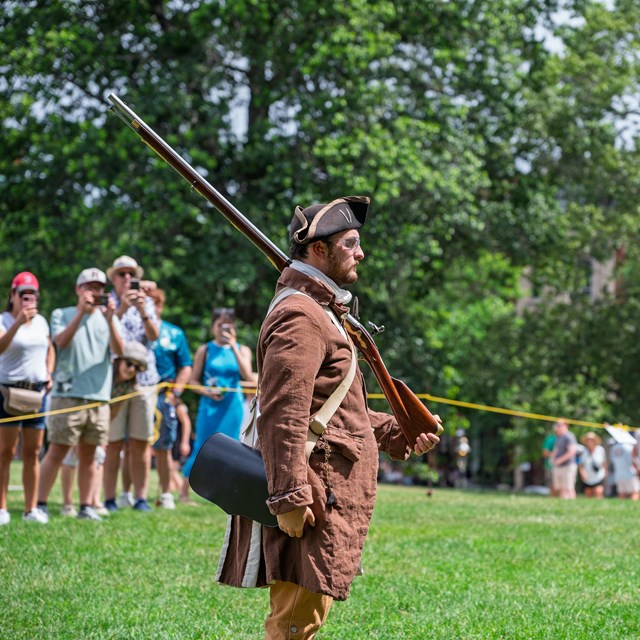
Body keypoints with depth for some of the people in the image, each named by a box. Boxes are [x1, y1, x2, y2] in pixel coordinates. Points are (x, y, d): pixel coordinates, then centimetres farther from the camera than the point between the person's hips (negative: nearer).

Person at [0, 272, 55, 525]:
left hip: (37, 391, 5)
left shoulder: (40, 321, 11)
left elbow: (50, 349, 24)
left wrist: (49, 373, 7)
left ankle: (31, 508, 10)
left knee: (32, 452, 6)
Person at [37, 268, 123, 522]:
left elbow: (119, 351, -3)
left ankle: (86, 506, 11)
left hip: (99, 397, 3)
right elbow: (61, 341, -12)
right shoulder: (61, 315, 7)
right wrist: (81, 313, -19)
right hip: (67, 394, -3)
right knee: (57, 452, -5)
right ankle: (41, 505, -3)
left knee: (88, 455, 7)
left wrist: (110, 320, -16)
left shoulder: (109, 318, 12)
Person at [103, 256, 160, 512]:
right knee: (113, 443, -5)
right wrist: (121, 309, -25)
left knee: (141, 442, 2)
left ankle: (141, 498, 5)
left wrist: (143, 312, -19)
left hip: (144, 378, 3)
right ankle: (109, 499, -1)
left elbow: (154, 335, -1)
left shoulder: (146, 303, 14)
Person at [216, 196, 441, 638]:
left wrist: (396, 434, 26)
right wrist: (289, 497, -28)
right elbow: (283, 414, -23)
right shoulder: (300, 317, -14)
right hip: (315, 501, -11)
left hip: (332, 499, 11)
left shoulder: (323, 313, 22)